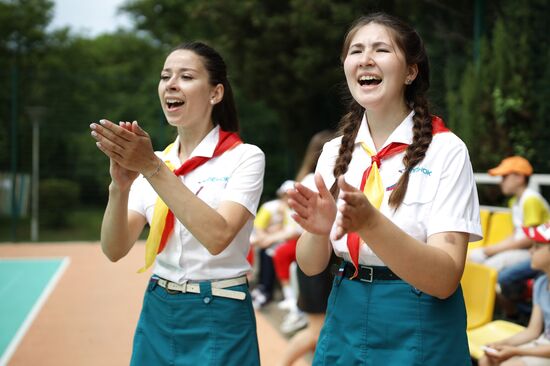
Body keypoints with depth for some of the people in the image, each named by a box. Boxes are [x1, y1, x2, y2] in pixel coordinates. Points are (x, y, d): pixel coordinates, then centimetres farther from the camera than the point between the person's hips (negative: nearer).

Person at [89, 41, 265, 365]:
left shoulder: (245, 157, -8)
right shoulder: (150, 161, 5)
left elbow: (217, 236, -25)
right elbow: (114, 250, -5)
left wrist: (153, 168, -26)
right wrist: (120, 185, -22)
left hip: (217, 320, -4)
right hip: (157, 315, 5)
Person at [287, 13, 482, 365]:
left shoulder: (446, 150, -12)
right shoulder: (335, 152, 2)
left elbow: (444, 279, -19)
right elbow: (311, 266, 1)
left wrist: (369, 223, -33)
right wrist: (318, 229, -21)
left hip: (421, 334, -4)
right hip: (345, 324, 4)